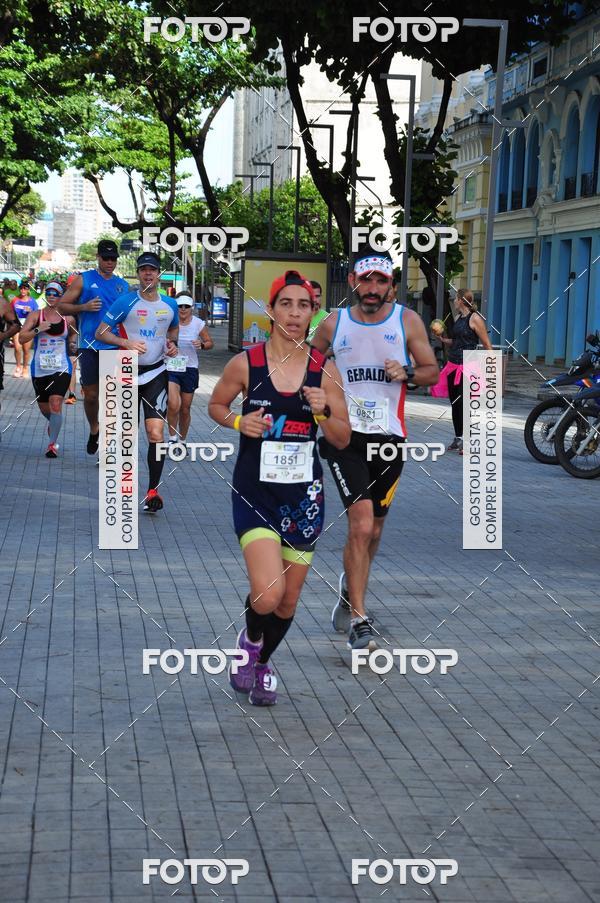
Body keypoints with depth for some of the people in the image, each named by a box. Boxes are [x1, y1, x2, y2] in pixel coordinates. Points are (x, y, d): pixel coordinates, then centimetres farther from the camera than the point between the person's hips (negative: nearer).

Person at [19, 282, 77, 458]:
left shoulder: (68, 318, 2)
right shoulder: (35, 316, -2)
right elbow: (22, 337, -10)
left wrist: (72, 343, 5)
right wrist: (37, 329, -24)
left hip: (61, 368, -1)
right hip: (39, 369, 1)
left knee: (55, 404, -18)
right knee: (43, 407, 15)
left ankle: (52, 443, -11)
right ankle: (53, 423, 50)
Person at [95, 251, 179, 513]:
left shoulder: (169, 304, 7)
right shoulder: (126, 302, -5)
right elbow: (100, 333, -5)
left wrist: (171, 343, 5)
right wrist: (127, 342, -20)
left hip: (156, 373, 1)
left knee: (156, 433, -13)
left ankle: (153, 490, -6)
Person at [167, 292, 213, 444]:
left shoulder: (199, 324, -1)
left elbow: (210, 343, 10)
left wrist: (202, 344, -12)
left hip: (190, 369, 2)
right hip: (171, 367, -2)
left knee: (185, 409, 9)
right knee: (174, 405, -21)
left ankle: (182, 441, 29)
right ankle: (172, 437, -2)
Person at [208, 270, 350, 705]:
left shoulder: (324, 369, -1)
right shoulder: (246, 363, -6)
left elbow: (343, 439, 3)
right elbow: (216, 405, 11)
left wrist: (323, 412, -17)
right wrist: (239, 421, -10)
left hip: (304, 494, 3)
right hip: (255, 491, -3)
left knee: (288, 602, 12)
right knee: (267, 595, -20)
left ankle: (262, 662, 41)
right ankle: (251, 637, 16)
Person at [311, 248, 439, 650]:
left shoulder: (407, 320, 1)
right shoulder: (334, 324, 3)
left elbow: (432, 371, 5)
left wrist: (407, 372, -15)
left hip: (390, 437, 2)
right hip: (345, 436, -2)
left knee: (373, 530, 14)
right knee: (361, 524, -18)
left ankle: (350, 587, 44)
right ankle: (359, 621, -15)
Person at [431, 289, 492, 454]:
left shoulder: (475, 319, -11)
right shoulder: (458, 317, 13)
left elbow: (487, 345, -10)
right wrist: (442, 339, 7)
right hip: (453, 365, 8)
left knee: (463, 404, -7)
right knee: (455, 403, 12)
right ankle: (458, 438, 22)